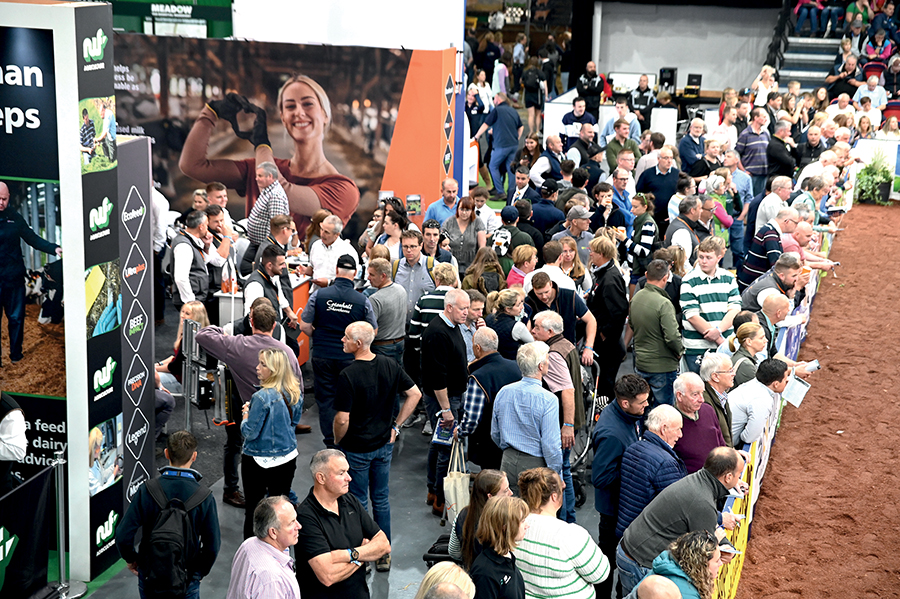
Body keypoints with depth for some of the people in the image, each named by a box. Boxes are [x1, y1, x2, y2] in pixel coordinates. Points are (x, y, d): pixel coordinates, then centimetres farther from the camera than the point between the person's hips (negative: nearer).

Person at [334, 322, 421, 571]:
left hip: (356, 448, -5)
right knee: (381, 498, 18)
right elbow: (415, 394, 3)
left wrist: (337, 442, -3)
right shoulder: (390, 365, -5)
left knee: (358, 501, 9)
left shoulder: (348, 375, -23)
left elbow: (342, 419, -22)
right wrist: (395, 425, 8)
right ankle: (384, 553, 27)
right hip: (384, 444, 5)